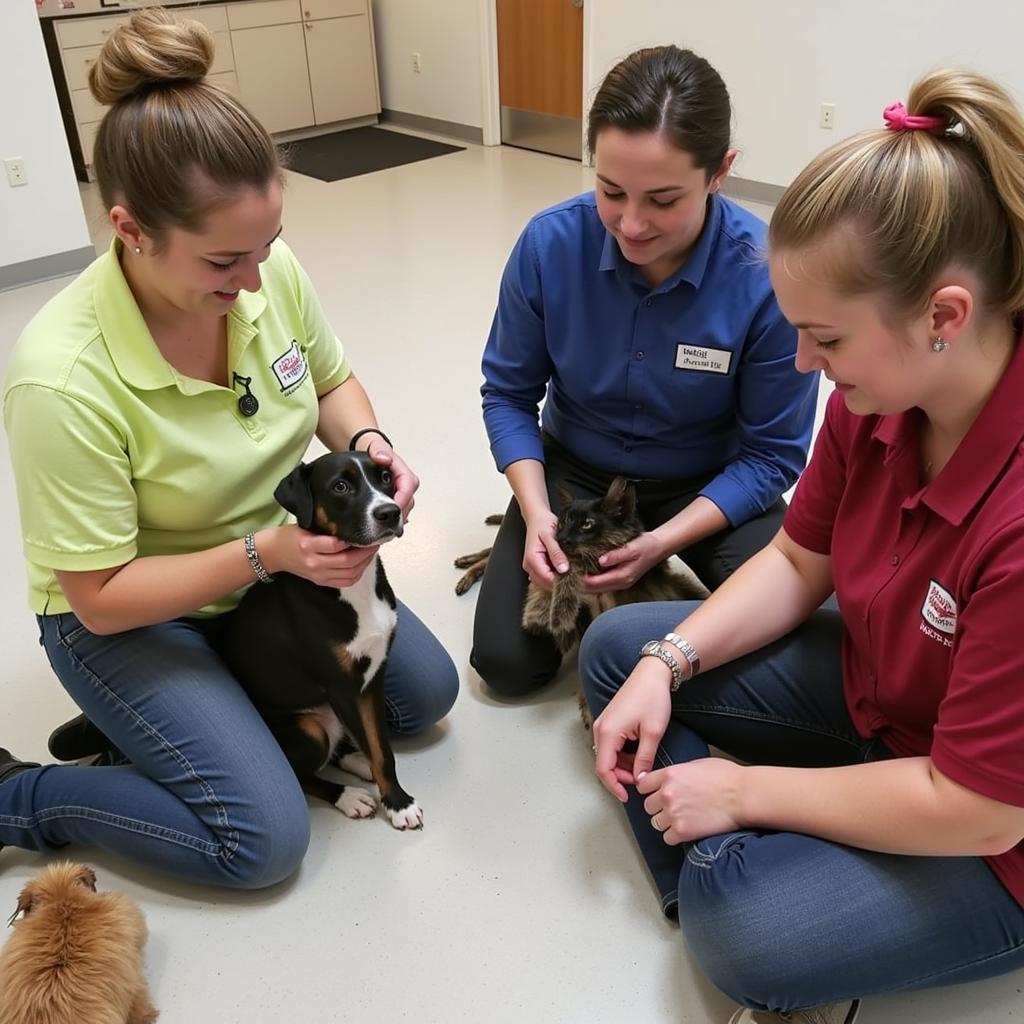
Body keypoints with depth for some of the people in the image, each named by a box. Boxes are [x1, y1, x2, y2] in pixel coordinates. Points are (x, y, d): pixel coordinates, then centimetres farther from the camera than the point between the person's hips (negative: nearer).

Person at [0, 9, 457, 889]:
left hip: (271, 565, 6)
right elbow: (101, 596, -23)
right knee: (265, 839, -14)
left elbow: (331, 383, 3)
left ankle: (188, 709, 18)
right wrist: (266, 553, -32)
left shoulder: (270, 269, -18)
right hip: (127, 615, -6)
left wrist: (366, 443, -18)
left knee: (426, 691, 6)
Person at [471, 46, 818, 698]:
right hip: (574, 469, 1)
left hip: (709, 485, -1)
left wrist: (666, 539, -26)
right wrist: (536, 513, -21)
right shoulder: (550, 243, -21)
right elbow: (509, 393, -7)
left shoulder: (768, 276, -26)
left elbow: (771, 454, -15)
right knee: (505, 661, -9)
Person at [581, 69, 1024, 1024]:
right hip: (875, 688, 8)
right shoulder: (879, 392, -15)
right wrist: (666, 663, -12)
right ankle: (731, 892, -3)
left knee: (745, 931, -29)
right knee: (616, 648, 3)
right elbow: (798, 562, 0)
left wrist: (746, 788, -18)